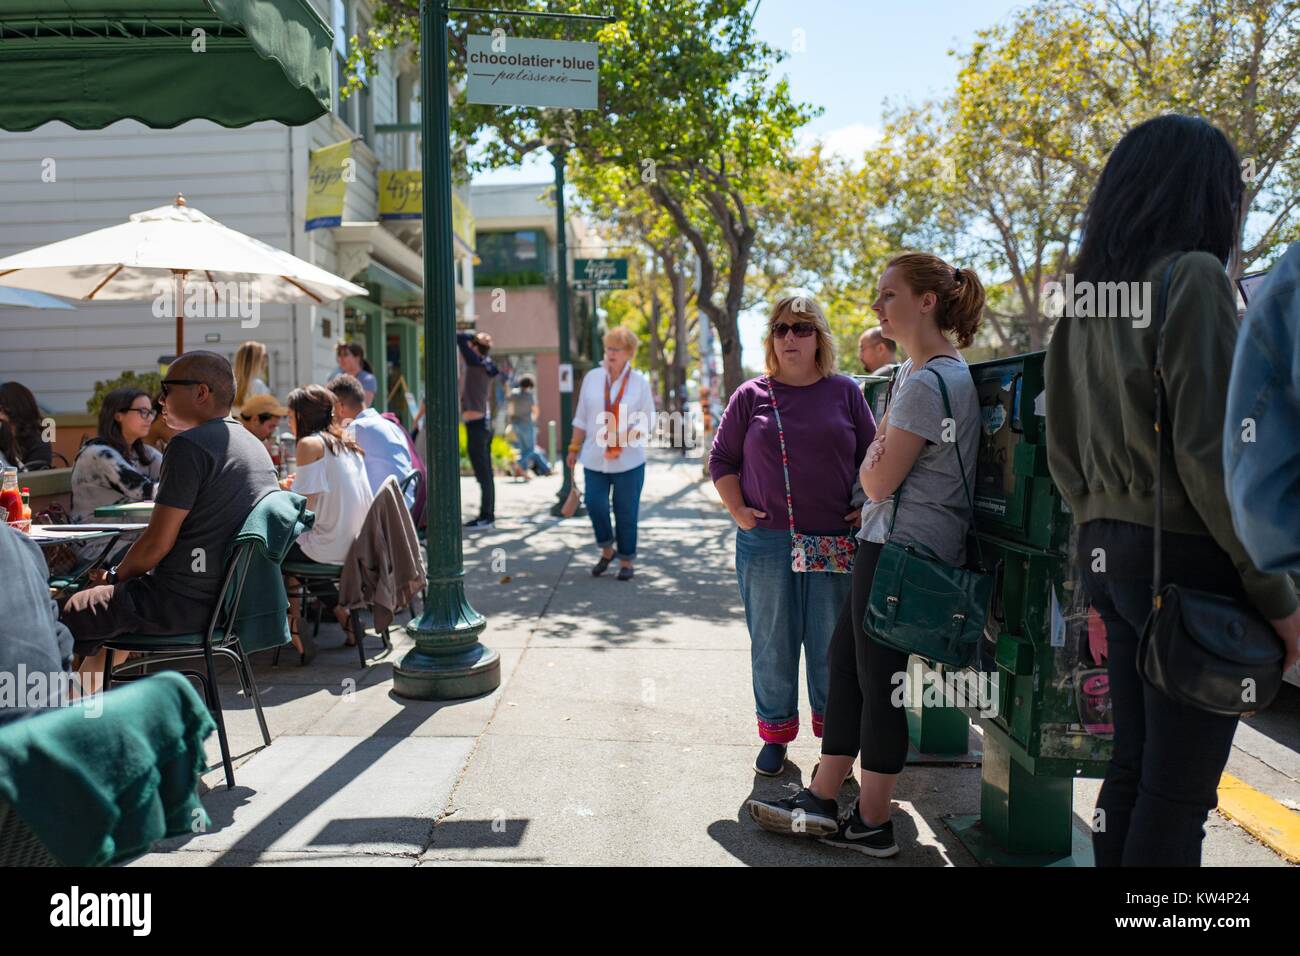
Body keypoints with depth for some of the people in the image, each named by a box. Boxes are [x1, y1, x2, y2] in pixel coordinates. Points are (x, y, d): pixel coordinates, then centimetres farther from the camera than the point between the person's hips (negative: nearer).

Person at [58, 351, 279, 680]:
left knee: (69, 615, 5)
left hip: (185, 603, -10)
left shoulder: (189, 445, -17)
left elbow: (157, 542, -18)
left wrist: (115, 576, 2)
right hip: (231, 598, 10)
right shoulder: (256, 446, 11)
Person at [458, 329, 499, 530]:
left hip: (476, 426, -9)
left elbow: (458, 337, -15)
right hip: (483, 423, 9)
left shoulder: (476, 363, -13)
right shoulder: (485, 366, 10)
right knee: (485, 474, 13)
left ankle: (486, 517, 0)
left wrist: (471, 337, 0)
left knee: (483, 474, -4)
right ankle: (487, 515, 19)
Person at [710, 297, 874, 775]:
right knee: (772, 643, 8)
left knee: (832, 645, 9)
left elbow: (872, 456, 11)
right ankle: (775, 733, 24)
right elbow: (721, 458, 7)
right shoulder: (751, 396, 4)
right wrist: (737, 509, -4)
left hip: (835, 540, 1)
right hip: (766, 543, 0)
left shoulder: (844, 392, 6)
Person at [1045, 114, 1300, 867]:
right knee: (1179, 790, 2)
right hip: (1187, 559, -7)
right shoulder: (1193, 278, -11)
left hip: (1109, 552, 8)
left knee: (1133, 767, 16)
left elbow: (1065, 454, 13)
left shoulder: (1088, 297, 11)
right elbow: (1209, 453, -18)